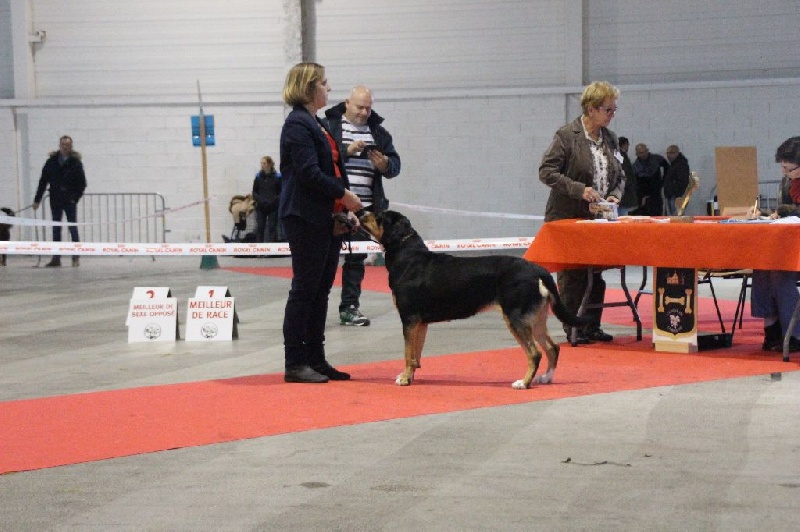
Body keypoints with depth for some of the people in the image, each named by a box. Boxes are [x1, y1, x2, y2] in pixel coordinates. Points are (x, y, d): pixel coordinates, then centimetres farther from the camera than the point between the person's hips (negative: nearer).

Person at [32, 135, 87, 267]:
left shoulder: (75, 162, -3)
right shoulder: (51, 162, 3)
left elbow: (82, 183, -1)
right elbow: (43, 181, 5)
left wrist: (75, 197, -11)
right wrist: (37, 199, 3)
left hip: (70, 201, -2)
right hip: (55, 200, 3)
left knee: (73, 228, 2)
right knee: (56, 229, 5)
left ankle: (76, 258, 8)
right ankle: (56, 259, 8)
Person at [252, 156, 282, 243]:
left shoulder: (276, 177, -2)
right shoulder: (258, 177, 4)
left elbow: (281, 193, -1)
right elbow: (254, 192, 9)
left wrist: (274, 200, -16)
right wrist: (259, 199, -9)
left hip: (273, 207, -2)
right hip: (261, 207, 2)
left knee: (272, 228, -2)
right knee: (260, 228, 2)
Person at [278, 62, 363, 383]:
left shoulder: (317, 124, 18)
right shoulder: (297, 125, -12)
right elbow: (309, 173, -20)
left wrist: (346, 209, 10)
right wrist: (344, 194, -13)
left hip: (328, 218, 9)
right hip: (306, 219, -9)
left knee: (321, 290, 11)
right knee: (305, 290, -5)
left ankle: (316, 359, 16)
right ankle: (295, 364, 0)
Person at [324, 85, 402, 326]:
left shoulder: (378, 131, 13)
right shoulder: (329, 126, 0)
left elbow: (395, 164, 12)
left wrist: (385, 164, -9)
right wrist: (347, 150, -20)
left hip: (364, 206, 4)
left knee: (357, 258, 8)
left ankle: (350, 307, 14)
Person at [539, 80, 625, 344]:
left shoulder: (610, 139, 10)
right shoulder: (566, 135, -9)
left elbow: (620, 175, 19)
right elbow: (546, 171, -14)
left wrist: (615, 195, -3)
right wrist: (579, 190, -23)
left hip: (598, 219, 6)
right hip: (568, 218, -6)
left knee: (596, 274, 8)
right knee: (572, 275, -3)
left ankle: (592, 327, 15)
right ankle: (573, 329, 4)